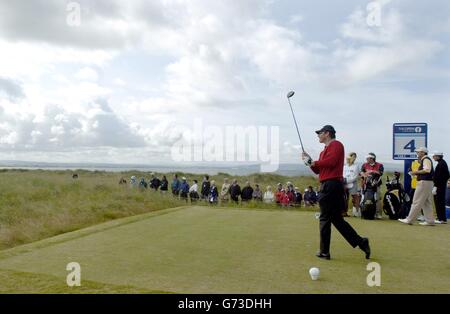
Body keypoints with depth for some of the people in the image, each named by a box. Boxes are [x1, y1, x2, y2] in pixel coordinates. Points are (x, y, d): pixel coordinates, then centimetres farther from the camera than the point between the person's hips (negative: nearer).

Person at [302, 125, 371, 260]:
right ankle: (361, 243, 13)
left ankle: (324, 251, 6)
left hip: (330, 185, -10)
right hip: (330, 186, 10)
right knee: (337, 219, 12)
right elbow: (318, 170, 22)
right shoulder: (325, 150, 24)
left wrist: (313, 162, -11)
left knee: (325, 218, -2)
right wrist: (309, 161, 7)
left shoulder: (336, 144, -4)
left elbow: (331, 161, -22)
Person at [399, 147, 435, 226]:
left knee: (417, 202, -7)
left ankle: (409, 220, -5)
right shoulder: (424, 160, 20)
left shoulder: (426, 159, -11)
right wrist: (417, 173, 10)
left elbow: (427, 170, -26)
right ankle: (429, 221, 14)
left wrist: (416, 172, -16)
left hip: (424, 182, -11)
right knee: (427, 203, 12)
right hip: (428, 182, 11)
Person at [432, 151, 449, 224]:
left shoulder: (440, 164, -16)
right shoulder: (443, 163, 15)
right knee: (441, 202, 14)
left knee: (439, 202, -6)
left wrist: (435, 186, -21)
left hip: (439, 186, -10)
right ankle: (442, 218, 19)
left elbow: (439, 177, -21)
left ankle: (441, 219, -3)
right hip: (442, 185, 10)